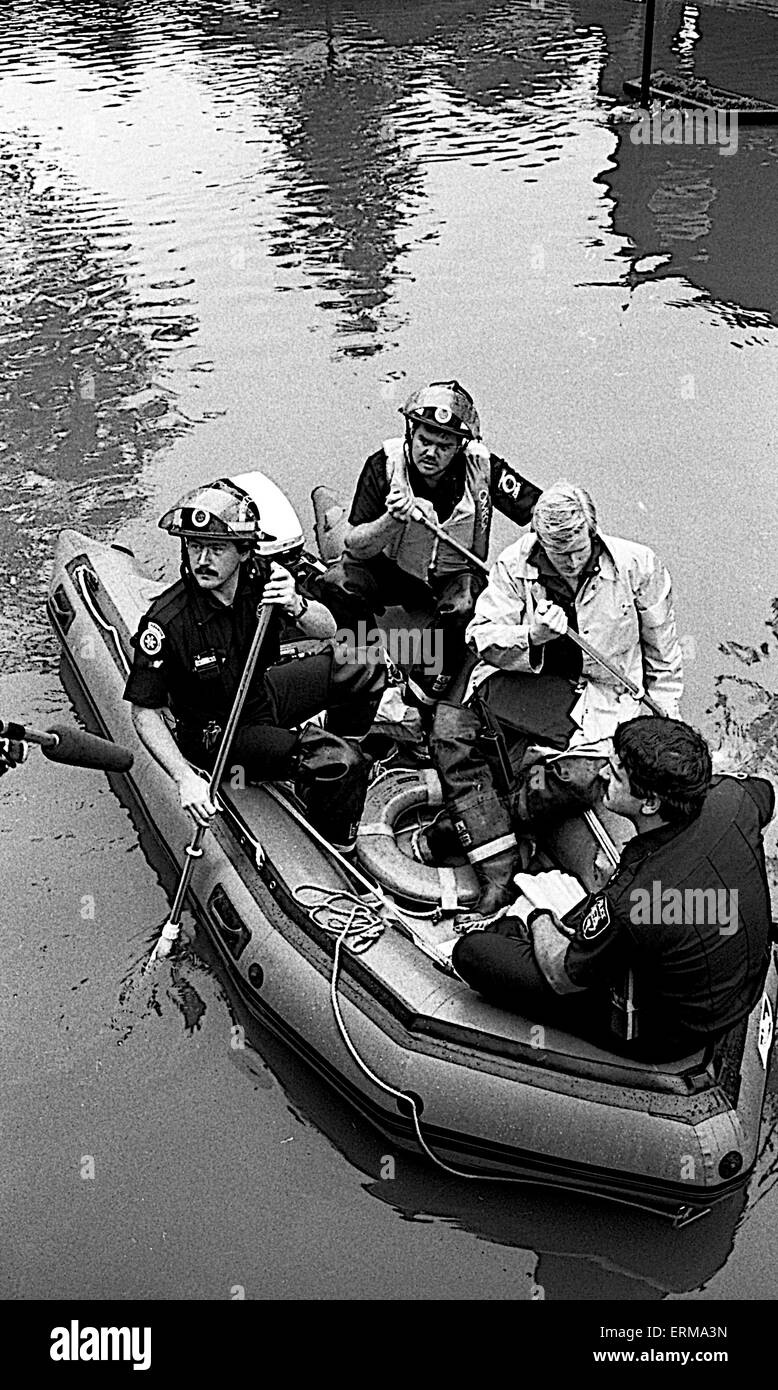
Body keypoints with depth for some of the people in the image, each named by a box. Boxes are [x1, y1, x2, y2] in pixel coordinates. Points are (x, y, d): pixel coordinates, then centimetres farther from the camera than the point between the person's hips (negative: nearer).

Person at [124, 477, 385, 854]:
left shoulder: (261, 578, -17)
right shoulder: (167, 621, -30)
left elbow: (328, 630, -11)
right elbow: (144, 713, -23)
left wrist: (296, 606, -34)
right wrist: (186, 778, -33)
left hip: (263, 693, 6)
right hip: (219, 735, -6)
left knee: (362, 666, 4)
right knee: (338, 764, -23)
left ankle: (340, 754, 26)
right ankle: (333, 849, 7)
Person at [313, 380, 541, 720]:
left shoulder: (483, 468, -18)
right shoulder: (385, 464, -19)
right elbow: (354, 546, -20)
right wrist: (393, 521, -40)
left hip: (457, 573, -1)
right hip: (392, 568, 1)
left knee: (459, 609, -35)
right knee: (337, 584, -27)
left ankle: (416, 705, -17)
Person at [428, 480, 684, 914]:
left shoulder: (638, 566, -6)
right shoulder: (516, 564, -4)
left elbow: (664, 662, 5)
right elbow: (482, 638, -5)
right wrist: (532, 636, -25)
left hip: (599, 693, -2)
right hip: (521, 678, 2)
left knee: (580, 778, -32)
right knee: (449, 727, -24)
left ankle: (469, 828, -12)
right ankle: (498, 866, -23)